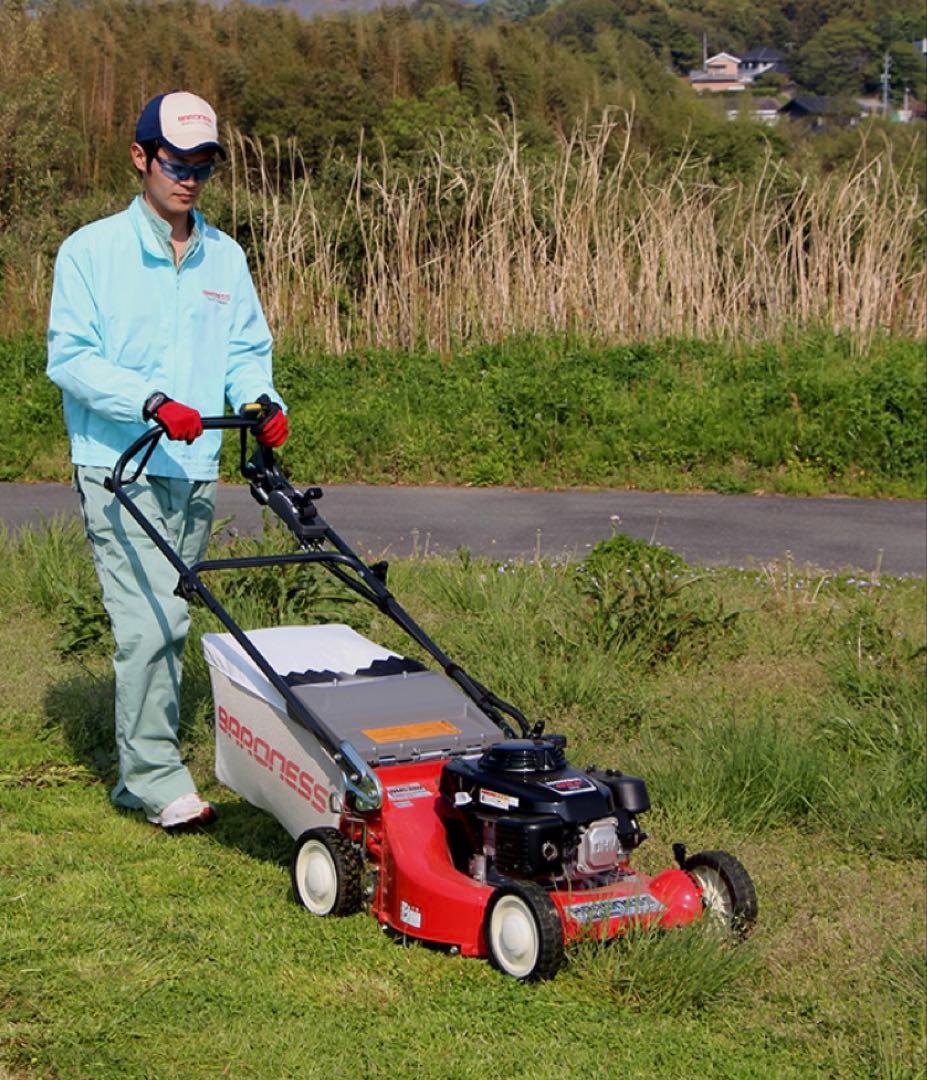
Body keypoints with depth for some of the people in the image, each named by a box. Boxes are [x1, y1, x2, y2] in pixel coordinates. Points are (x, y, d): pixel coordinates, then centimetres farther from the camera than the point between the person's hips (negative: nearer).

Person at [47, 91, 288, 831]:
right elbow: (70, 356, -9)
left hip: (195, 470, 5)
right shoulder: (92, 251, -4)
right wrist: (152, 400, -22)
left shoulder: (224, 258, 11)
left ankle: (141, 773, 17)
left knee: (171, 625, 8)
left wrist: (261, 399, -6)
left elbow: (246, 348, 16)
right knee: (148, 624, -12)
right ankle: (157, 779, -4)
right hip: (121, 469, -5)